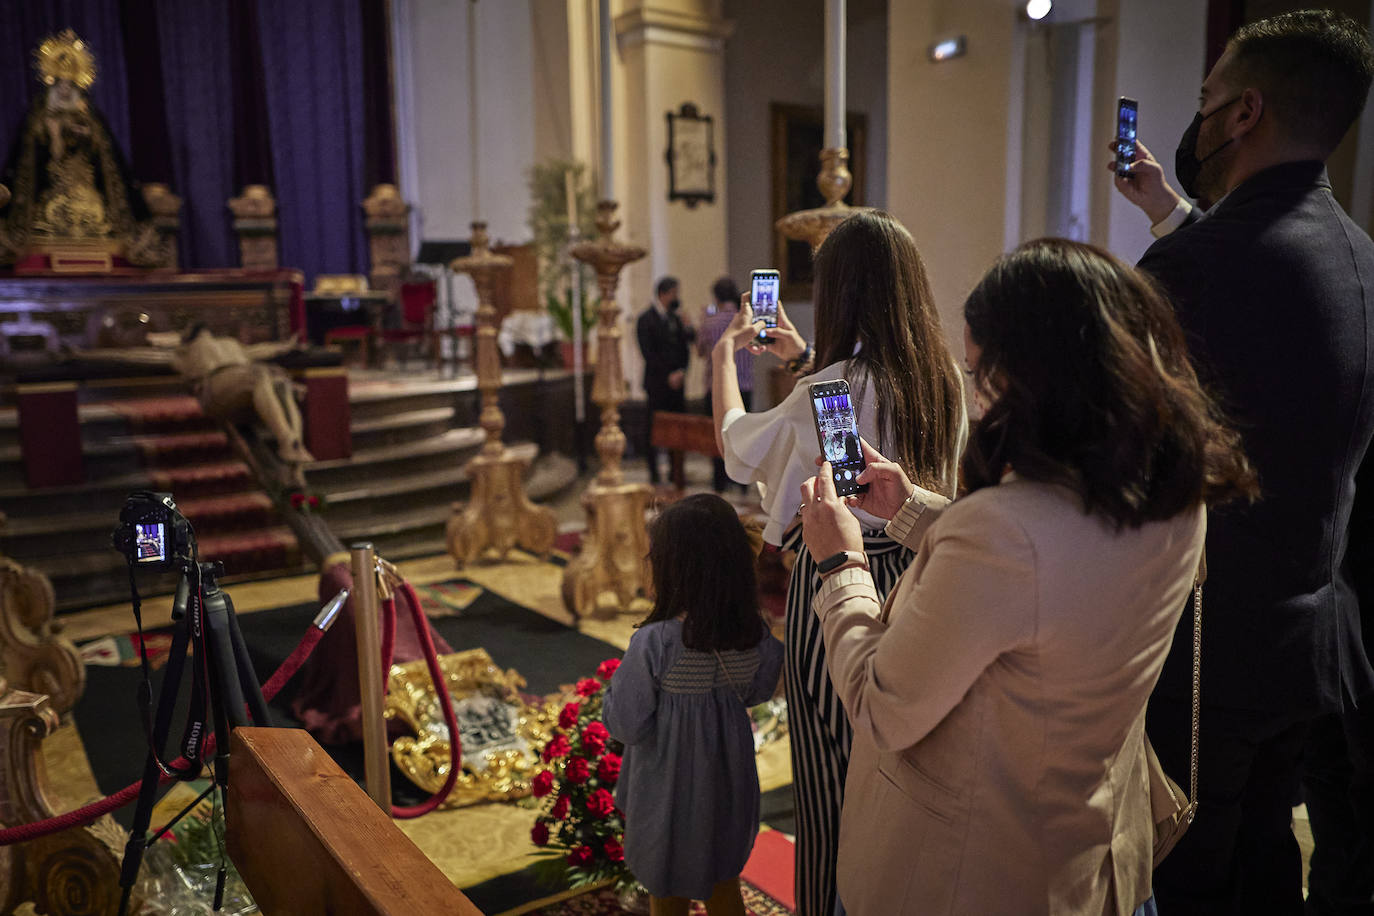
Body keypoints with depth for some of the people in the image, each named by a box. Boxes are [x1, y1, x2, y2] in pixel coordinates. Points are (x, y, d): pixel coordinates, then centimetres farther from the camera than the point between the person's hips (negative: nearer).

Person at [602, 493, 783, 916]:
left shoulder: (654, 644, -29)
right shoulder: (756, 636, -15)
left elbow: (624, 725, -20)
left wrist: (615, 686, -3)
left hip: (670, 790, -4)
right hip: (728, 785, 4)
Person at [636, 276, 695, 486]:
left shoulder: (676, 318, 14)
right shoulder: (646, 320, -4)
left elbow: (684, 348, 15)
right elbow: (648, 354, -10)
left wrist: (681, 372, -3)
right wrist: (668, 375, -13)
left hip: (676, 381, 5)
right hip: (657, 383, -5)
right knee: (653, 429, -1)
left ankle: (676, 471, 9)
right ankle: (653, 473, 7)